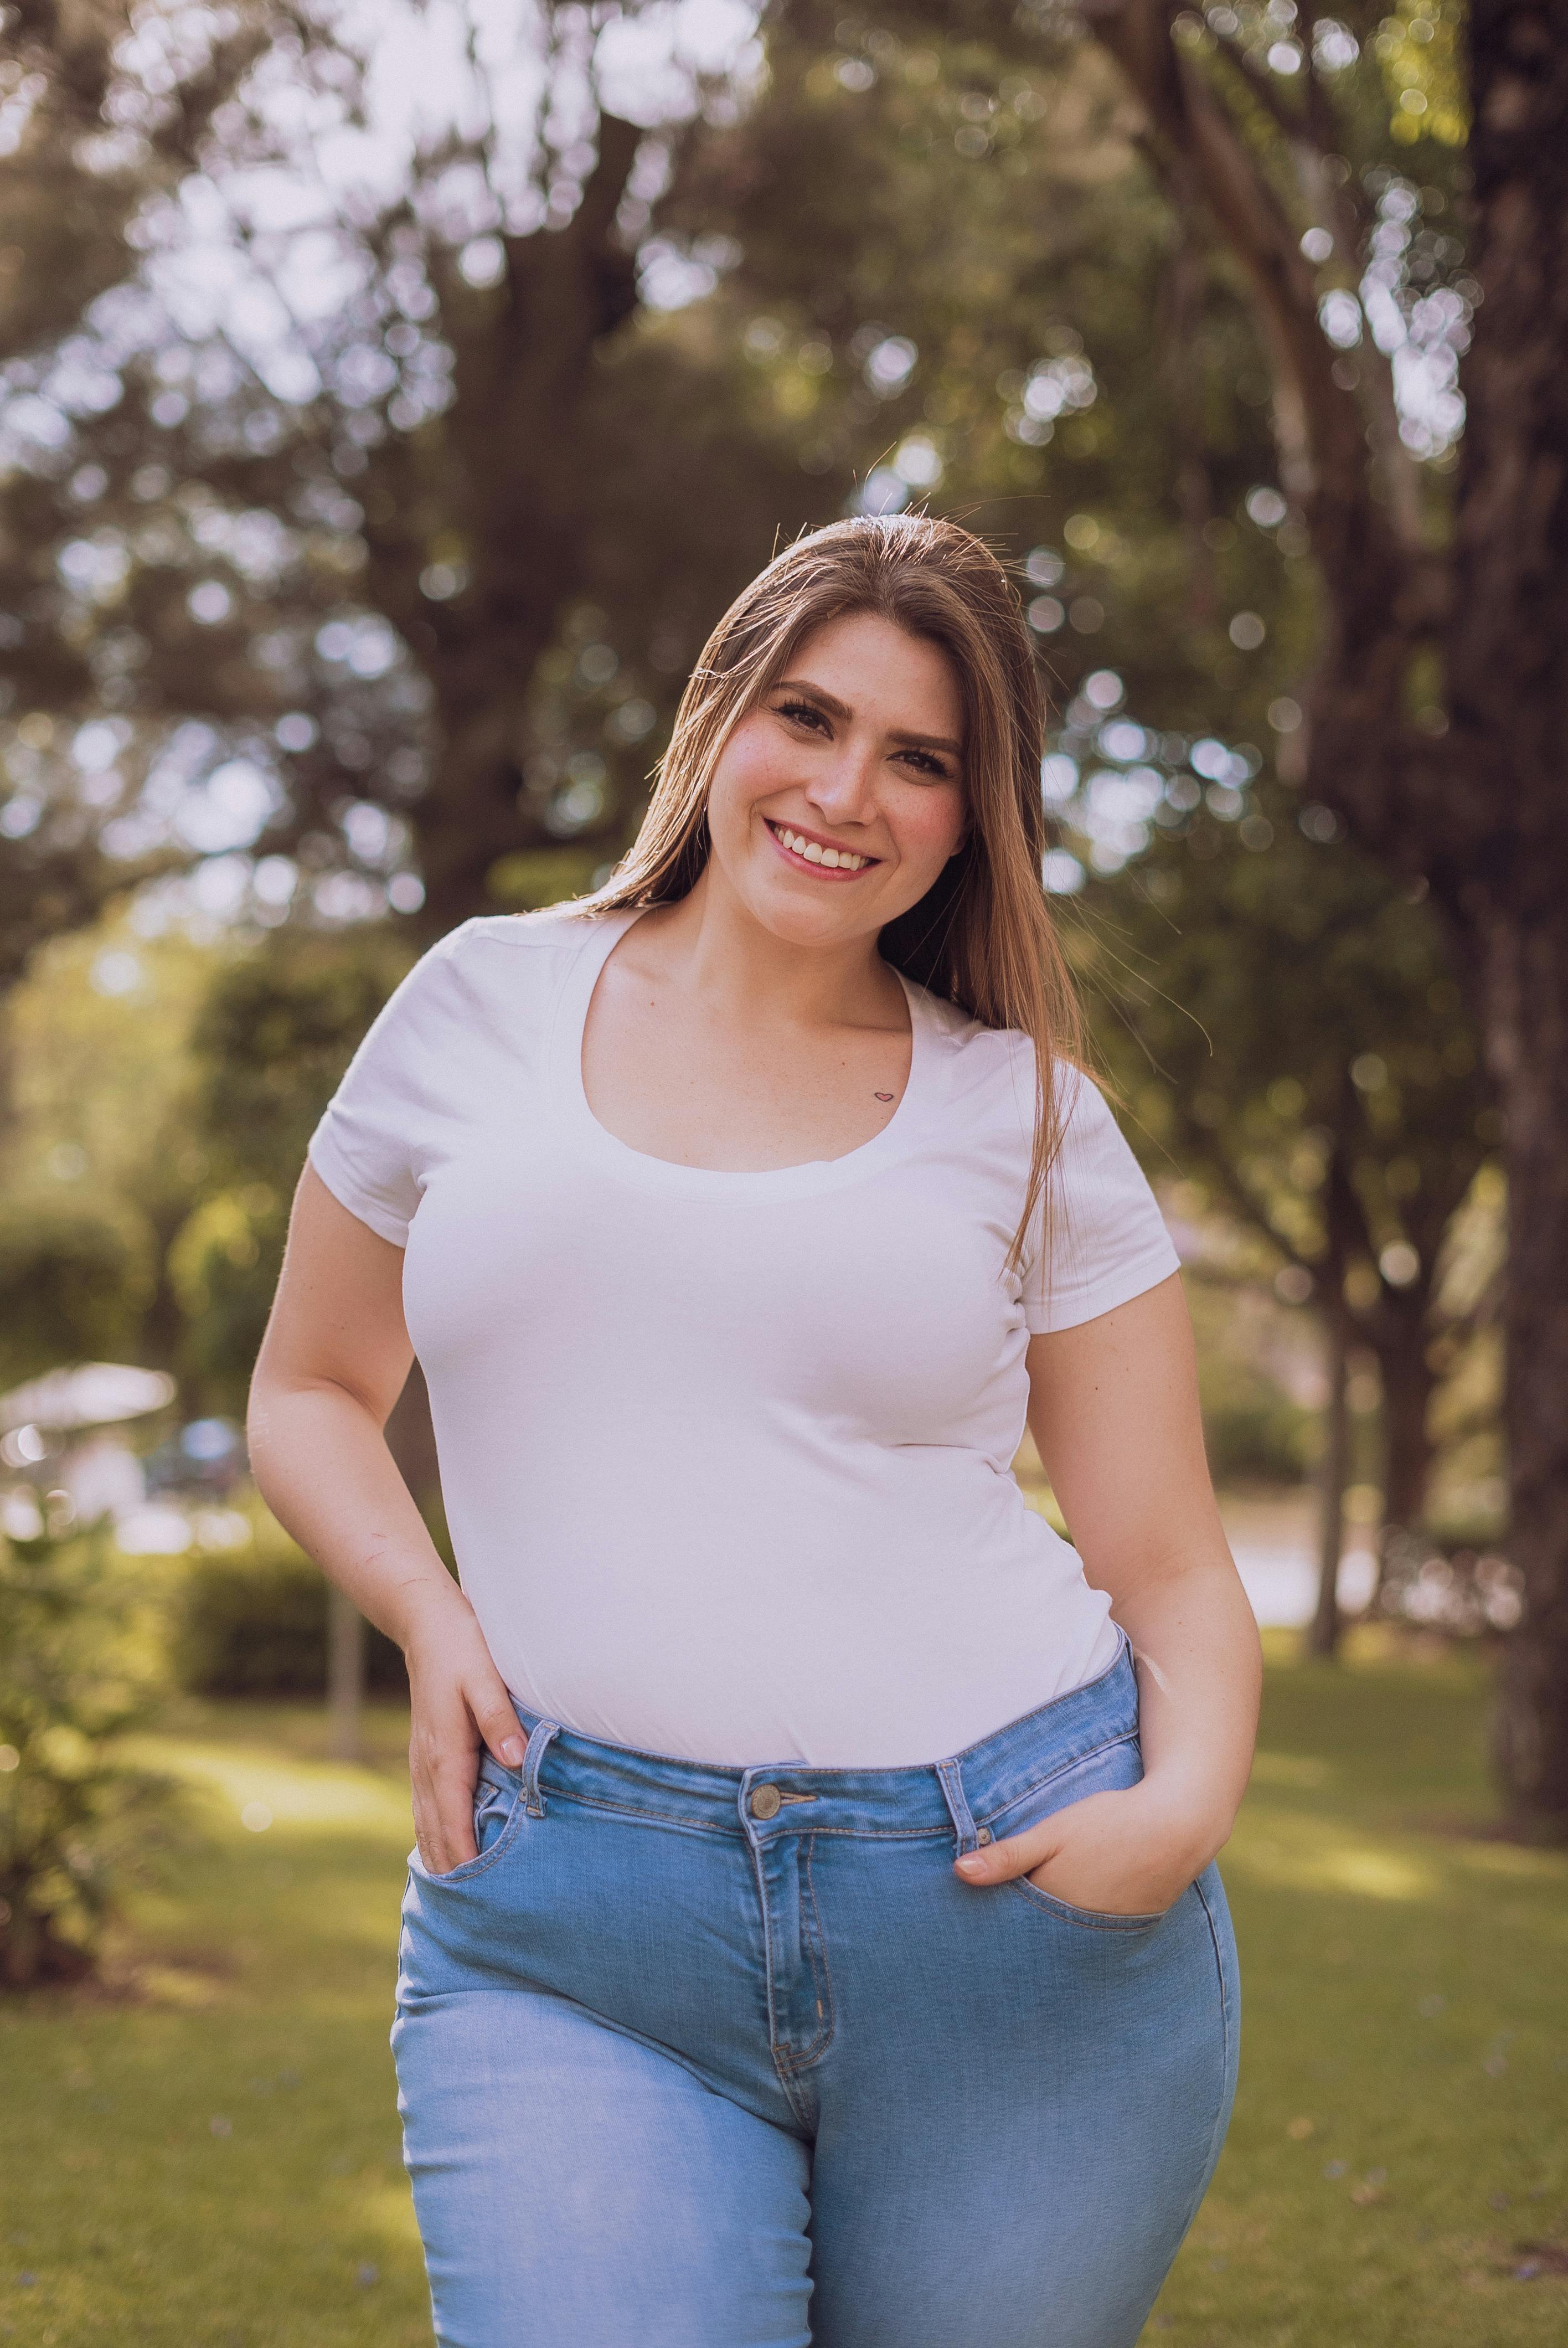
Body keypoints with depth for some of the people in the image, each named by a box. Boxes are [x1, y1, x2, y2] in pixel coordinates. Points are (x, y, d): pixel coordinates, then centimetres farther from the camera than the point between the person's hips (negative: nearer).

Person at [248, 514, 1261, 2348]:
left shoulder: (1026, 1112, 7)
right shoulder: (486, 1005, 9)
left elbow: (1173, 1571, 8)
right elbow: (310, 1393, 19)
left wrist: (1189, 1799, -12)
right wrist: (424, 1612, -1)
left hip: (1015, 1916, 1)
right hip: (571, 1942, 0)